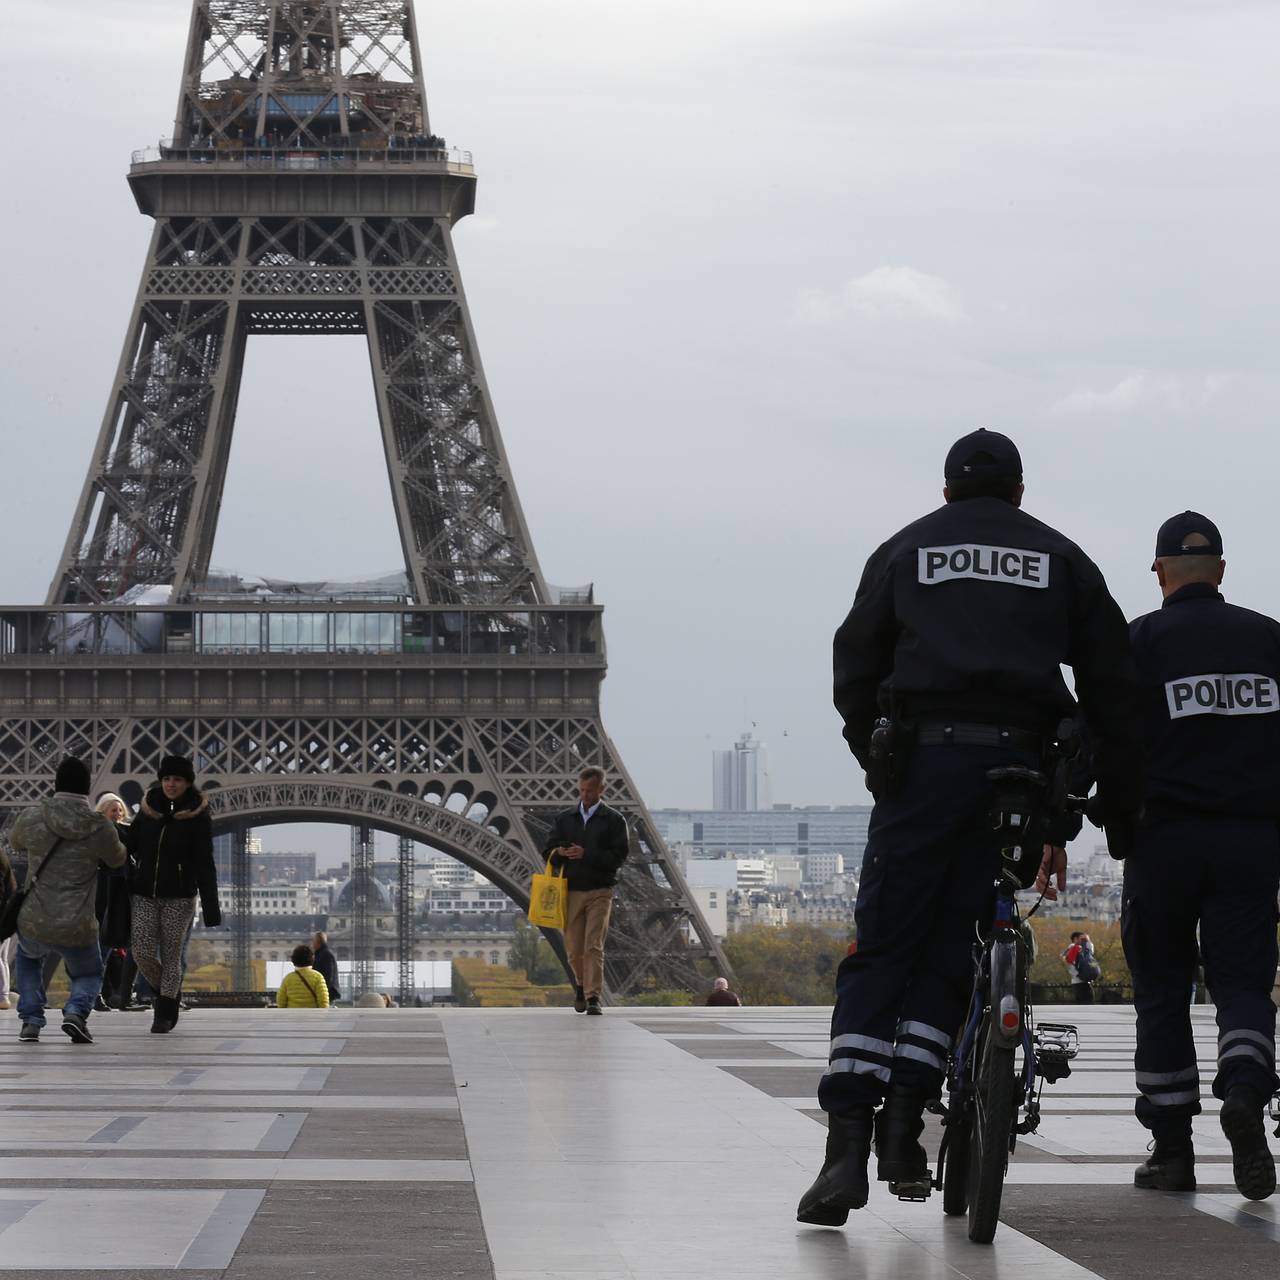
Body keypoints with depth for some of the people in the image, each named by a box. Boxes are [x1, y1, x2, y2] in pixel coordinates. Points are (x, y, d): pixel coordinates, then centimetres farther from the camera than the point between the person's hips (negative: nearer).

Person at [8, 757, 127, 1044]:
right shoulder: (101, 829, -10)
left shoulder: (32, 818, -8)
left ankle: (31, 1021, 19)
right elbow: (117, 859, 11)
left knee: (28, 959, 35)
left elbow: (15, 842, 16)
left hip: (34, 924, 1)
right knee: (89, 975, 26)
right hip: (77, 929, -1)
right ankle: (76, 1010, -5)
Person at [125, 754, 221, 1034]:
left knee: (171, 955, 2)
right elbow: (130, 846, 16)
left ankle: (165, 1013, 16)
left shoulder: (197, 817, -7)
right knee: (142, 953, -5)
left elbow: (205, 865, -8)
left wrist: (211, 910, -12)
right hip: (144, 895, 3)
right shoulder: (149, 809, 3)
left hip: (179, 897, -3)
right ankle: (165, 991, 23)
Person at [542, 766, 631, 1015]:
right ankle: (581, 985, 33)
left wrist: (586, 855, -16)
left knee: (594, 947, -12)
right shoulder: (564, 819, 13)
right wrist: (559, 853, -12)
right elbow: (548, 852, 12)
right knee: (574, 948, 6)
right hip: (571, 890, 3)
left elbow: (618, 856, -6)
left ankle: (593, 998, -13)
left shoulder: (613, 820, 3)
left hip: (600, 891, -3)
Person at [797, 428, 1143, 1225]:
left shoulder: (903, 551, 18)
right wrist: (1120, 811, 17)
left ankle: (847, 1143, -13)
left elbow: (855, 674, 13)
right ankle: (903, 1125, -4)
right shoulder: (1061, 559, 19)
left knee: (882, 951, 0)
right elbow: (1113, 689, 14)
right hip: (1019, 764, 1)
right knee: (949, 949, 9)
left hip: (922, 760, -1)